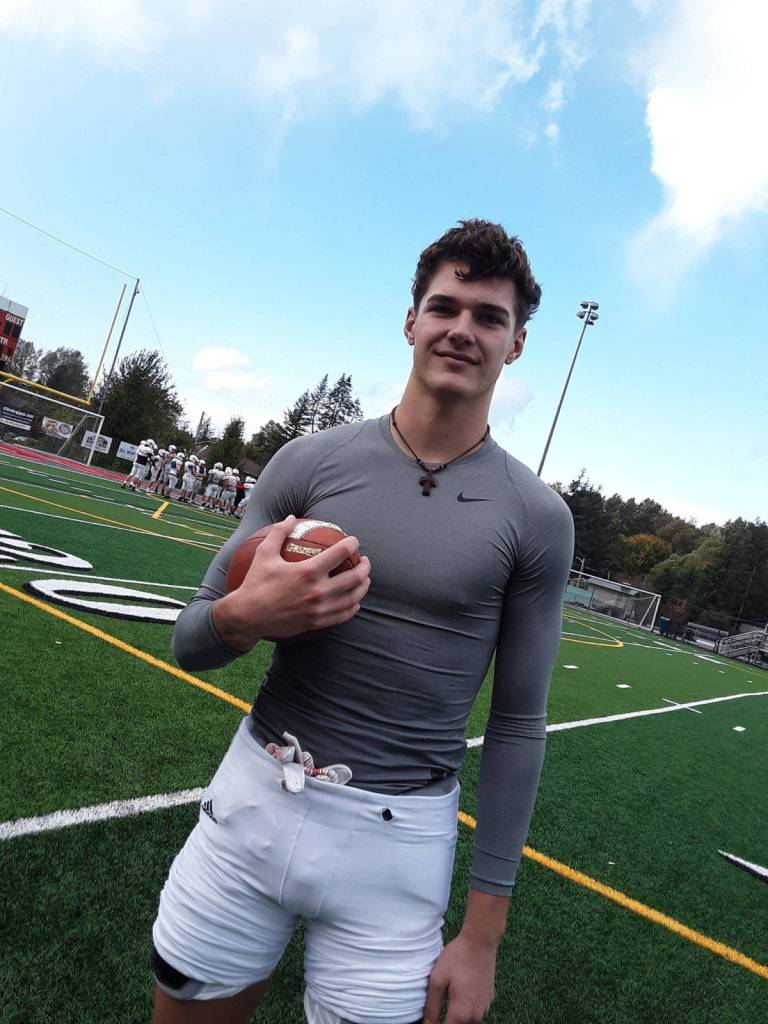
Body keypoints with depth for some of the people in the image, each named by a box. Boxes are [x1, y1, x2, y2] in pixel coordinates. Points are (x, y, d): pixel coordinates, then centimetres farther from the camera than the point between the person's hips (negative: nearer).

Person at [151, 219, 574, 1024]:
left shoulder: (538, 519, -6)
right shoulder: (311, 460, -4)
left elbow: (517, 723, -1)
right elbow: (189, 642, 1)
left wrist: (482, 930, 0)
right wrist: (244, 615, -23)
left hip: (395, 842, -1)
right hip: (252, 802, 2)